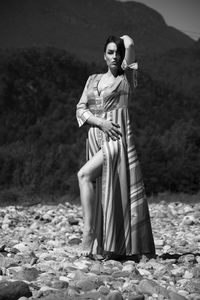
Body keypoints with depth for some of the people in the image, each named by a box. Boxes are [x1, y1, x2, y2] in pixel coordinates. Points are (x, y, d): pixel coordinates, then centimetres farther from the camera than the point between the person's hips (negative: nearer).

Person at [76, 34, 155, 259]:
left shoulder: (127, 77, 3)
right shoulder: (93, 80, 16)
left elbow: (130, 44, -8)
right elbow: (81, 109, 8)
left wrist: (124, 41, 15)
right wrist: (100, 122, -9)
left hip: (117, 139, -5)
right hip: (96, 138, 5)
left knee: (84, 175, -21)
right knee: (100, 192, 2)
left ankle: (88, 233, -18)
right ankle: (104, 245, 5)